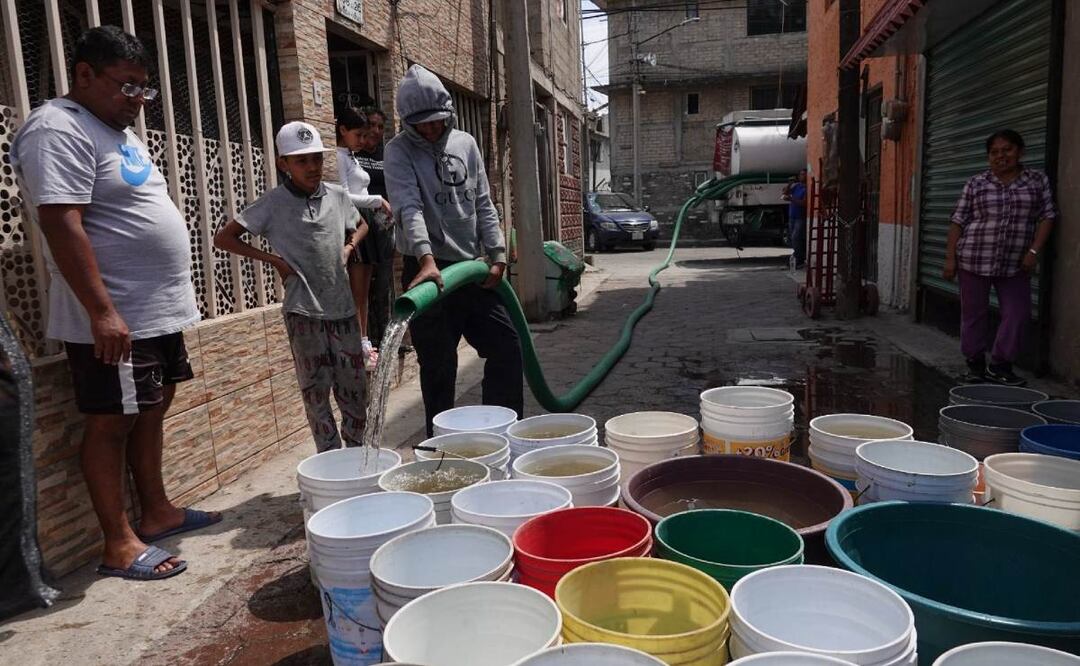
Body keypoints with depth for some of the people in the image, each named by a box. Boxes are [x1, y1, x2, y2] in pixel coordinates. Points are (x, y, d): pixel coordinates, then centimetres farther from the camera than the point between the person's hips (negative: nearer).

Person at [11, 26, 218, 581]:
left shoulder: (119, 131, 17)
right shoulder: (59, 131, -13)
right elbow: (62, 225, -22)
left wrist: (172, 300, 22)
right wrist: (102, 312, -26)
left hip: (159, 311, 10)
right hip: (113, 319, -10)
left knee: (151, 412, 15)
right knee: (110, 424, -1)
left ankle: (156, 512, 28)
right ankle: (118, 545, 9)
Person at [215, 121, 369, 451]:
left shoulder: (338, 195, 5)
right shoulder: (273, 203, -6)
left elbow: (361, 225, 26)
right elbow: (223, 238, -3)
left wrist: (348, 248, 7)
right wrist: (272, 259, -8)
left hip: (342, 305, 4)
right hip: (303, 309, -4)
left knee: (353, 386, 9)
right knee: (316, 390, 2)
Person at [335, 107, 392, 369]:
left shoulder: (353, 158, 21)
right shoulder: (338, 157, -6)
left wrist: (378, 211, 4)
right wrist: (378, 201, -9)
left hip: (365, 224, 9)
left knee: (364, 291, 10)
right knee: (356, 292, -9)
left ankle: (365, 343, 15)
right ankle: (360, 348, -7)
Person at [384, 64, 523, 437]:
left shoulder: (465, 144, 11)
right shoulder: (399, 152, -5)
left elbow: (483, 205, 13)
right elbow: (409, 208, -21)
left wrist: (497, 253, 4)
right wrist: (427, 259, -35)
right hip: (428, 271, -5)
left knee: (507, 346, 7)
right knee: (439, 367, 0)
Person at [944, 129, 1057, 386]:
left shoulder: (1038, 180, 7)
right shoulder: (976, 184, 4)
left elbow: (1047, 216, 4)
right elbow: (958, 222, 2)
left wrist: (1034, 251, -8)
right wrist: (950, 258, -3)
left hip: (1015, 264, 1)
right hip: (974, 259, -1)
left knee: (1017, 313, 0)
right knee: (974, 313, 6)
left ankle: (1000, 365, 12)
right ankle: (975, 363, 19)